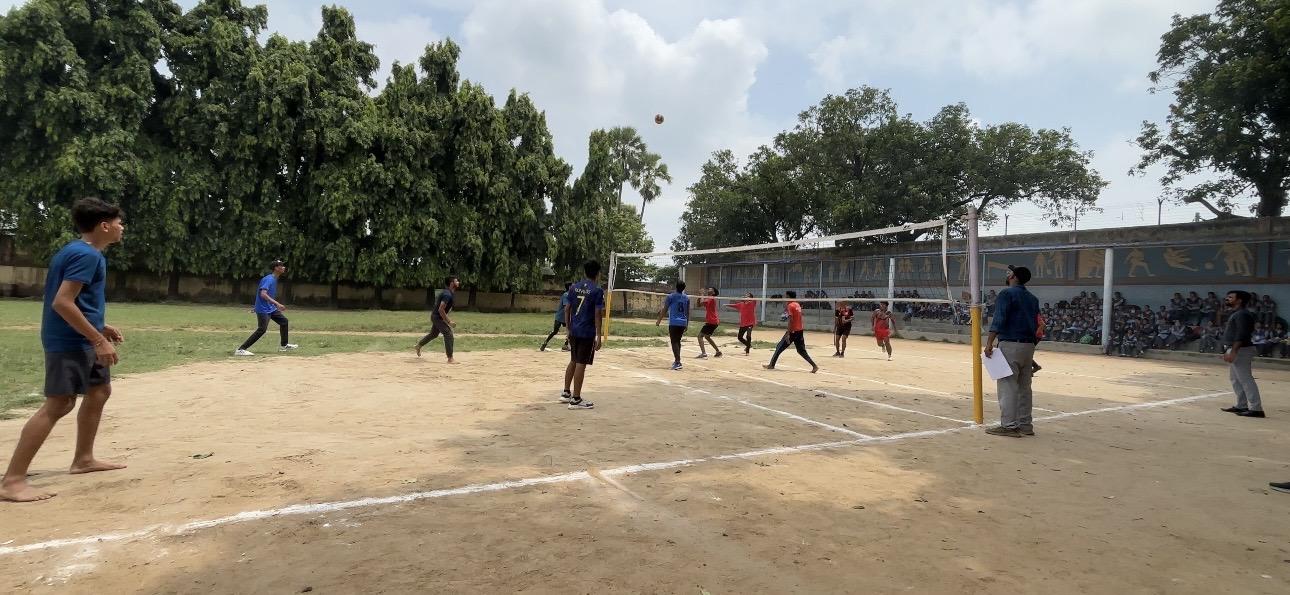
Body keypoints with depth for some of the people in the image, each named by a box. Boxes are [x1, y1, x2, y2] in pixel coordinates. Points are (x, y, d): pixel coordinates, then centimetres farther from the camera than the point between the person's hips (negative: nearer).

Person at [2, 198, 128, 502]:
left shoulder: (80, 251, 14)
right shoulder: (86, 254, -17)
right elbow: (62, 302, -24)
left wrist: (100, 327, 22)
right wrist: (99, 340, -23)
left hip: (80, 339, 11)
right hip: (69, 341, -11)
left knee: (99, 391, 19)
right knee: (59, 404, -12)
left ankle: (84, 459, 29)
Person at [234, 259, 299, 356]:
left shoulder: (275, 279, 11)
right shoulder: (269, 279, -18)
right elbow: (263, 294, -30)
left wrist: (277, 305, 23)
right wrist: (277, 303, -36)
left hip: (270, 308, 10)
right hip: (263, 309, -10)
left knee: (284, 321, 16)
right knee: (262, 329, -18)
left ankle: (283, 345, 27)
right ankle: (241, 350, -16)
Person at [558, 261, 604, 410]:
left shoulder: (574, 287, 8)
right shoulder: (597, 290, -10)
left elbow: (567, 309, 10)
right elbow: (597, 314, -14)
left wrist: (569, 328, 17)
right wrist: (598, 336, -11)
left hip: (574, 331, 6)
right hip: (587, 333, -6)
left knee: (573, 361, 19)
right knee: (581, 364, -2)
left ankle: (566, 393, 27)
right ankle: (576, 400, 3)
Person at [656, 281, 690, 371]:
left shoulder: (671, 296, -4)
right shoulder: (687, 298, 10)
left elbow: (664, 310, -2)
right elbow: (688, 313, 14)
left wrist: (659, 320, 7)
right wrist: (687, 324, 21)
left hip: (674, 323, -5)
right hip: (683, 323, 5)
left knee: (674, 342, -5)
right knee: (678, 341, 19)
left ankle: (678, 362, -15)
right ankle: (677, 360, 26)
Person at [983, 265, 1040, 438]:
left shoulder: (1007, 294, -7)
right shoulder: (1033, 298, 17)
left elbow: (999, 320, -18)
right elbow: (1037, 324, 18)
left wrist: (989, 343, -21)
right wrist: (1031, 345, 22)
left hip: (1010, 345, -8)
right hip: (1029, 346, 8)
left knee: (1007, 386, -7)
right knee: (1024, 387, 13)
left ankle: (1009, 425, -8)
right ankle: (1025, 425, 18)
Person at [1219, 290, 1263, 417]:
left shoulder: (1242, 314, -15)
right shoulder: (1236, 314, 17)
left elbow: (1241, 335, -23)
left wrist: (1233, 352, -26)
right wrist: (1228, 352, 23)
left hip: (1241, 350, -11)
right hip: (1234, 350, 11)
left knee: (1245, 379, -10)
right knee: (1235, 379, 16)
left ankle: (1256, 408, -9)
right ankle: (1241, 406, 23)